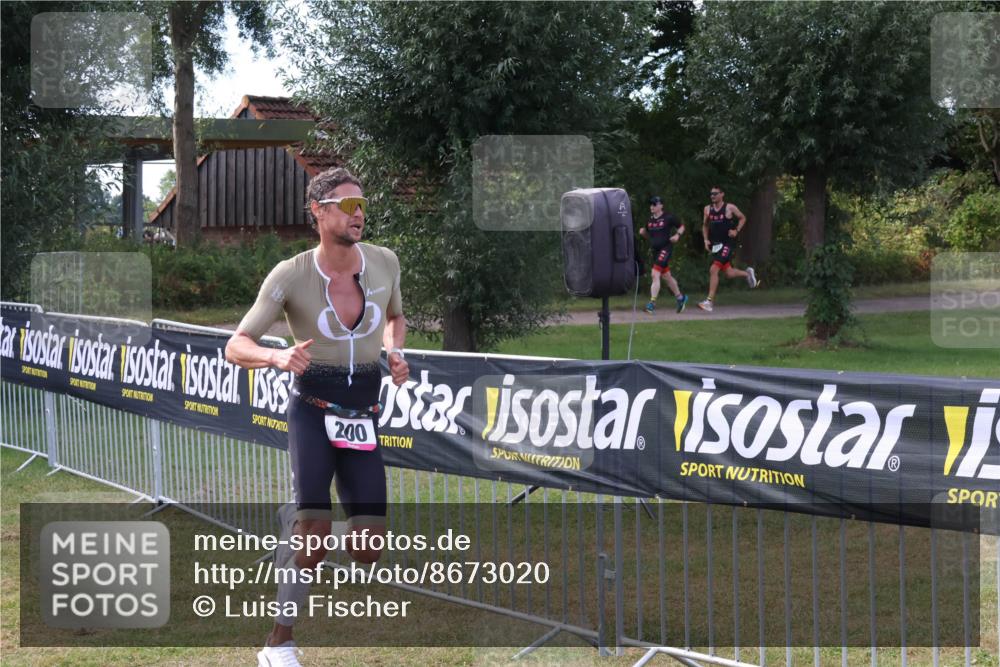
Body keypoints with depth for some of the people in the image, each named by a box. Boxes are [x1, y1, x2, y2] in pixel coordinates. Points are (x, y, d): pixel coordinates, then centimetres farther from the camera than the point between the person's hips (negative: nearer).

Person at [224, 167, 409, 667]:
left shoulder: (384, 262, 0)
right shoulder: (291, 275, -10)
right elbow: (235, 347, -10)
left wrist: (394, 350, 0)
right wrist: (278, 356, -30)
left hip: (362, 413, 4)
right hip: (313, 409, -4)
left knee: (368, 550, -3)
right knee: (315, 529, -21)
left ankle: (296, 521, 30)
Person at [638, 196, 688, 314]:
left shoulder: (668, 217, -7)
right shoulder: (650, 219, 10)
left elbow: (681, 226, 5)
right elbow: (648, 235, 22)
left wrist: (677, 235, -13)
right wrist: (643, 232, 1)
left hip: (666, 248, -7)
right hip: (655, 250, 7)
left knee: (655, 274, -18)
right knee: (666, 276, 17)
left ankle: (652, 303, -20)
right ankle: (680, 297, 35)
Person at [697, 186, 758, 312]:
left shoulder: (730, 208, -6)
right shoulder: (708, 209, 7)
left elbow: (743, 218, 7)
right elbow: (705, 225, 19)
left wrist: (736, 231, -8)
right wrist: (706, 240, 6)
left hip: (727, 244, -6)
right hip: (715, 244, 6)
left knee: (713, 270, -18)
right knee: (728, 273, 11)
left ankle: (709, 301, -16)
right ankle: (747, 273, 42)